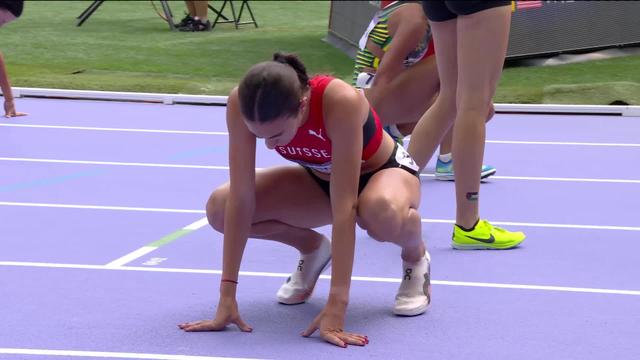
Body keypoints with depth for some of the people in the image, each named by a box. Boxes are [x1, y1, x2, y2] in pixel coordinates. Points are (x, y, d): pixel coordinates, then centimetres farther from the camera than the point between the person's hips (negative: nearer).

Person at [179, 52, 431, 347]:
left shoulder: (340, 102, -41)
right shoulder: (243, 104, -30)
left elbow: (344, 206, -41)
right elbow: (241, 197, -27)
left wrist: (336, 306, -44)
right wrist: (227, 297, -30)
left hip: (385, 171, -4)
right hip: (320, 179, 4)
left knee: (381, 212, -41)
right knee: (219, 208, -18)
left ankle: (415, 256, -4)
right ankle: (312, 248, 10)